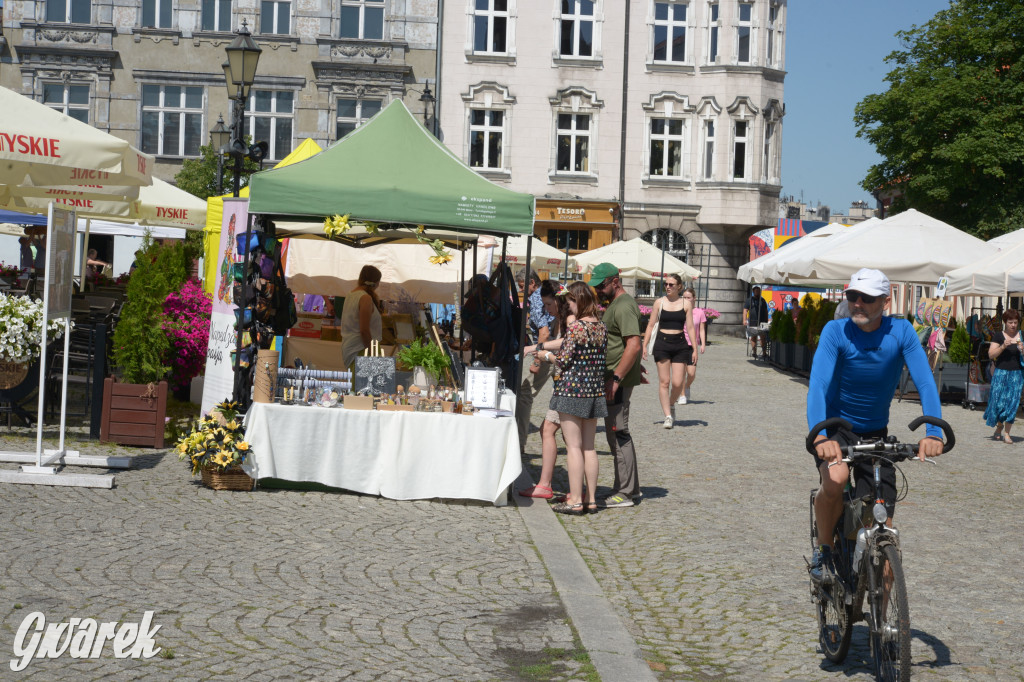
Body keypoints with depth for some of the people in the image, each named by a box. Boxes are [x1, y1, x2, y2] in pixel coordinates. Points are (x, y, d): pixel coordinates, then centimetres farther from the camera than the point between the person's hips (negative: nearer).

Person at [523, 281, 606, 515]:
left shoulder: (577, 327, -16)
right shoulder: (601, 327, 8)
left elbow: (564, 360, -13)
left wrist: (546, 355, 8)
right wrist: (536, 347, 18)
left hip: (572, 391, -7)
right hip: (595, 392, 7)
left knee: (573, 447, -2)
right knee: (589, 447, 11)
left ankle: (575, 500, 0)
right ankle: (590, 499, 14)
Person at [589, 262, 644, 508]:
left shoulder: (623, 306, -15)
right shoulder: (615, 304, 19)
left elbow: (634, 345, -24)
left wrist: (615, 379, -26)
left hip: (619, 380, -11)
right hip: (612, 378, 11)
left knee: (618, 434, -7)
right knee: (618, 433, 14)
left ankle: (624, 493, -1)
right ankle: (631, 487, 21)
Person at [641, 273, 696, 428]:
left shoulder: (686, 303, 4)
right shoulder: (659, 302, 4)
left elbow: (690, 328, 5)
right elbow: (651, 325, 7)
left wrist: (694, 349, 1)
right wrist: (644, 345, 1)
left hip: (680, 344, 0)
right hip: (662, 343, 0)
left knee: (678, 383, -5)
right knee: (664, 381, -3)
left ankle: (671, 405, 24)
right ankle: (668, 416, 4)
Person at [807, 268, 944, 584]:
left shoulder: (901, 332, -13)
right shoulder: (836, 331, -18)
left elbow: (925, 382, -22)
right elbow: (817, 385, -29)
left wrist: (933, 432, -39)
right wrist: (820, 436, -46)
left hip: (875, 433, 2)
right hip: (835, 428, -2)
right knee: (835, 480, -34)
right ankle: (823, 550, -6)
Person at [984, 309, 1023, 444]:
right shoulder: (998, 336, 1)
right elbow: (991, 355, -5)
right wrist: (1003, 346, -19)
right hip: (1001, 372, -1)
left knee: (1012, 402, -4)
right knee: (998, 401, -4)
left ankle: (1006, 433, 2)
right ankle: (999, 425, 24)